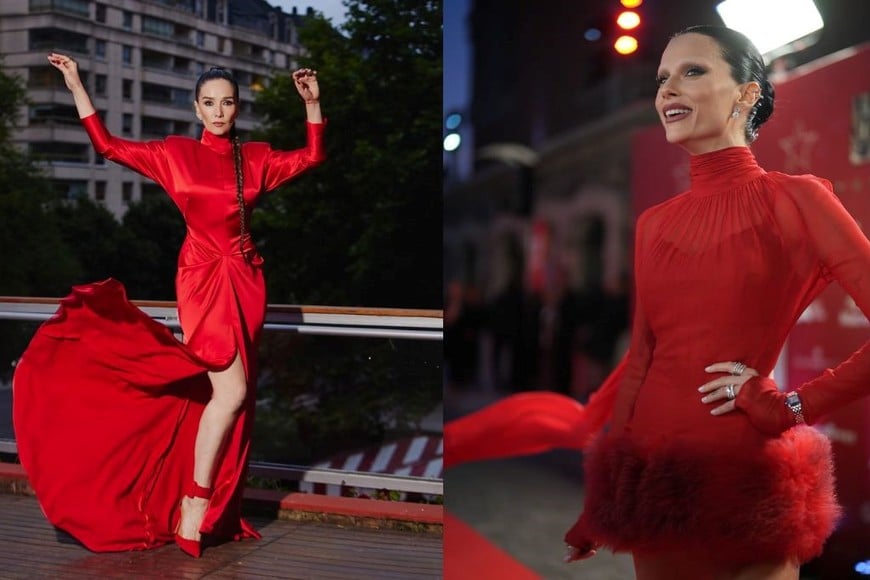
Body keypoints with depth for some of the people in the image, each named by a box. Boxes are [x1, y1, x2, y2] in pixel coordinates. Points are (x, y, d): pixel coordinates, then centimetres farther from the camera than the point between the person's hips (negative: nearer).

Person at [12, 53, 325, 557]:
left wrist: (312, 103, 5)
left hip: (247, 281, 4)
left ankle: (218, 504, 15)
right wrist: (78, 88, 7)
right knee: (231, 392, -16)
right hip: (204, 279, -4)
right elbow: (110, 146, 7)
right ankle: (195, 503, -4)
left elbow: (312, 157, 15)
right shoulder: (175, 154, 4)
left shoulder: (256, 158, 11)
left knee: (232, 396, 6)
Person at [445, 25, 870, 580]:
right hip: (652, 469, 5)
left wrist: (795, 406, -11)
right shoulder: (654, 223, 9)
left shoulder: (795, 200, -5)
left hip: (742, 474, -4)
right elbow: (642, 359, 11)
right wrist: (593, 500, 10)